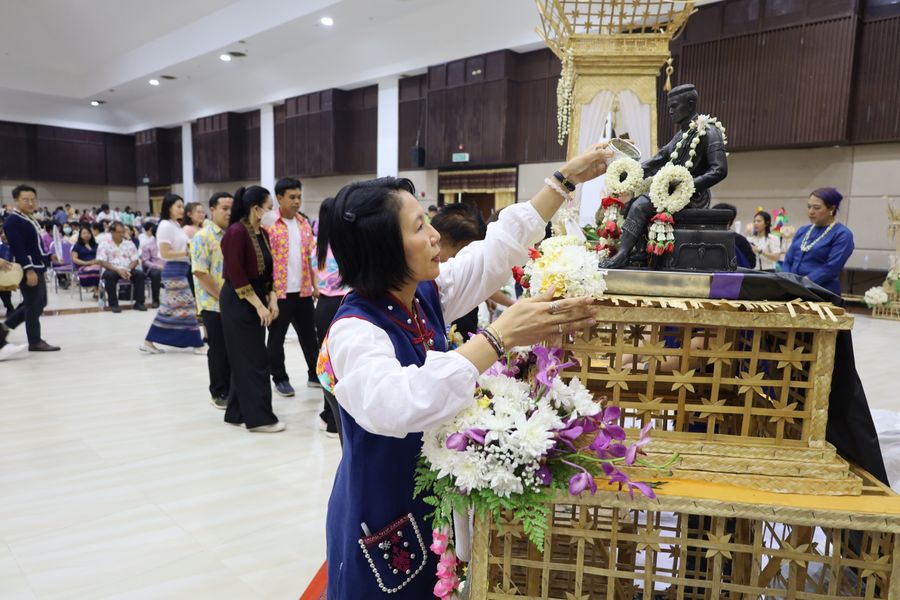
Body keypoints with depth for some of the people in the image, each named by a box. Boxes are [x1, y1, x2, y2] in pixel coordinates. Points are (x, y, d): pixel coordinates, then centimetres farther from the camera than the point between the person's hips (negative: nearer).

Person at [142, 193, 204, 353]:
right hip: (174, 271, -9)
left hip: (181, 270, 9)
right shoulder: (165, 225, -13)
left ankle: (149, 342, 17)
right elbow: (165, 253, -18)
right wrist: (187, 253, -19)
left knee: (170, 308, 11)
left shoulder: (176, 225, 15)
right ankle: (197, 344, 1)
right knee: (186, 307, -5)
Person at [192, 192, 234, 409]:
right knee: (218, 350, 4)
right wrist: (222, 296, -15)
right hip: (214, 304, -5)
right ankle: (219, 392, 17)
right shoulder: (203, 237, -8)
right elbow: (200, 272, -14)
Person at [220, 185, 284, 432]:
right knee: (253, 360, -5)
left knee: (245, 359, 13)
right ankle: (259, 418, 2)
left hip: (256, 301, 8)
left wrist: (272, 299, 1)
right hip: (238, 303, -8)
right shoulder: (236, 233, -17)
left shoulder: (262, 233, 8)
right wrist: (259, 305, -18)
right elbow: (236, 276, -19)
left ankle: (238, 413, 23)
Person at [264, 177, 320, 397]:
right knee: (277, 337, 7)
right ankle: (280, 379, 20)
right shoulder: (268, 223, -9)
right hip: (279, 291, -5)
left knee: (309, 334, 13)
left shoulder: (304, 223, 9)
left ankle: (315, 374, 26)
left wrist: (315, 284, 11)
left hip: (303, 291, 5)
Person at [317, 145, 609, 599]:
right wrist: (501, 335, -48)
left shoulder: (427, 294, -5)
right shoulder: (355, 330, -28)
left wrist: (568, 178, 3)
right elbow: (399, 405, -47)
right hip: (382, 522, -7)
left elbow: (499, 246, 2)